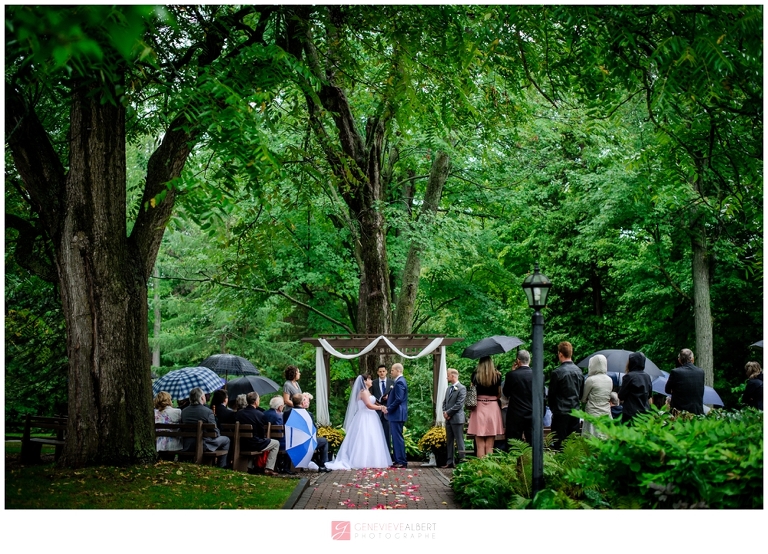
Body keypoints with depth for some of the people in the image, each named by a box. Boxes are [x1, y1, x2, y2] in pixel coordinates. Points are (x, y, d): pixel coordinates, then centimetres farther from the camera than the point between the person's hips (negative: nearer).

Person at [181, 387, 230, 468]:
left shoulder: (184, 411, 0)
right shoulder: (208, 411, -16)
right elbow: (215, 433, -12)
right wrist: (218, 435, 11)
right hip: (204, 445, -6)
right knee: (226, 440, 17)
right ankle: (222, 466, 21)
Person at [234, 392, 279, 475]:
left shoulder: (239, 413, 0)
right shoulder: (260, 414, -16)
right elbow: (263, 433, -11)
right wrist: (265, 438, 13)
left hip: (242, 445, 7)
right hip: (255, 445, -7)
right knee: (276, 444, 14)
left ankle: (249, 466, 34)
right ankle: (268, 469, 6)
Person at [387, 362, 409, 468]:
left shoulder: (399, 382, -16)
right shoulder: (400, 381, 17)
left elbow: (398, 400, -22)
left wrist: (389, 409, -15)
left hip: (397, 414, -11)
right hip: (397, 414, 11)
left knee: (398, 437, -7)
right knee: (396, 438, 12)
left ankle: (401, 462, -5)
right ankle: (399, 460, 16)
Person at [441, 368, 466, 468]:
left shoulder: (461, 388, -10)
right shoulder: (449, 388, 16)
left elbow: (459, 404, -16)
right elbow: (445, 402, 19)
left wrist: (448, 413, -13)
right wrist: (444, 412, 1)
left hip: (457, 419, -8)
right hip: (448, 419, 8)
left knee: (459, 441, -5)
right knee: (449, 441, 10)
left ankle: (462, 461, -3)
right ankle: (450, 462, 15)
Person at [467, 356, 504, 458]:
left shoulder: (475, 375, 0)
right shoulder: (497, 376, 0)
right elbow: (499, 395, 6)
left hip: (479, 408, -1)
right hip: (493, 408, 1)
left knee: (480, 445, 2)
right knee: (490, 446, 4)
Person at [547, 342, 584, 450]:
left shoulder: (557, 372, -13)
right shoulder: (579, 371, 5)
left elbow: (552, 394, -5)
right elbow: (581, 393, 13)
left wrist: (552, 408, 11)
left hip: (561, 413, -6)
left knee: (559, 443, -2)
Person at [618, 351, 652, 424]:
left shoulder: (629, 376, -12)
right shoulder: (647, 376, 7)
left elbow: (621, 396, -6)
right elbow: (649, 395, 17)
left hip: (631, 413, -6)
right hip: (645, 412, 6)